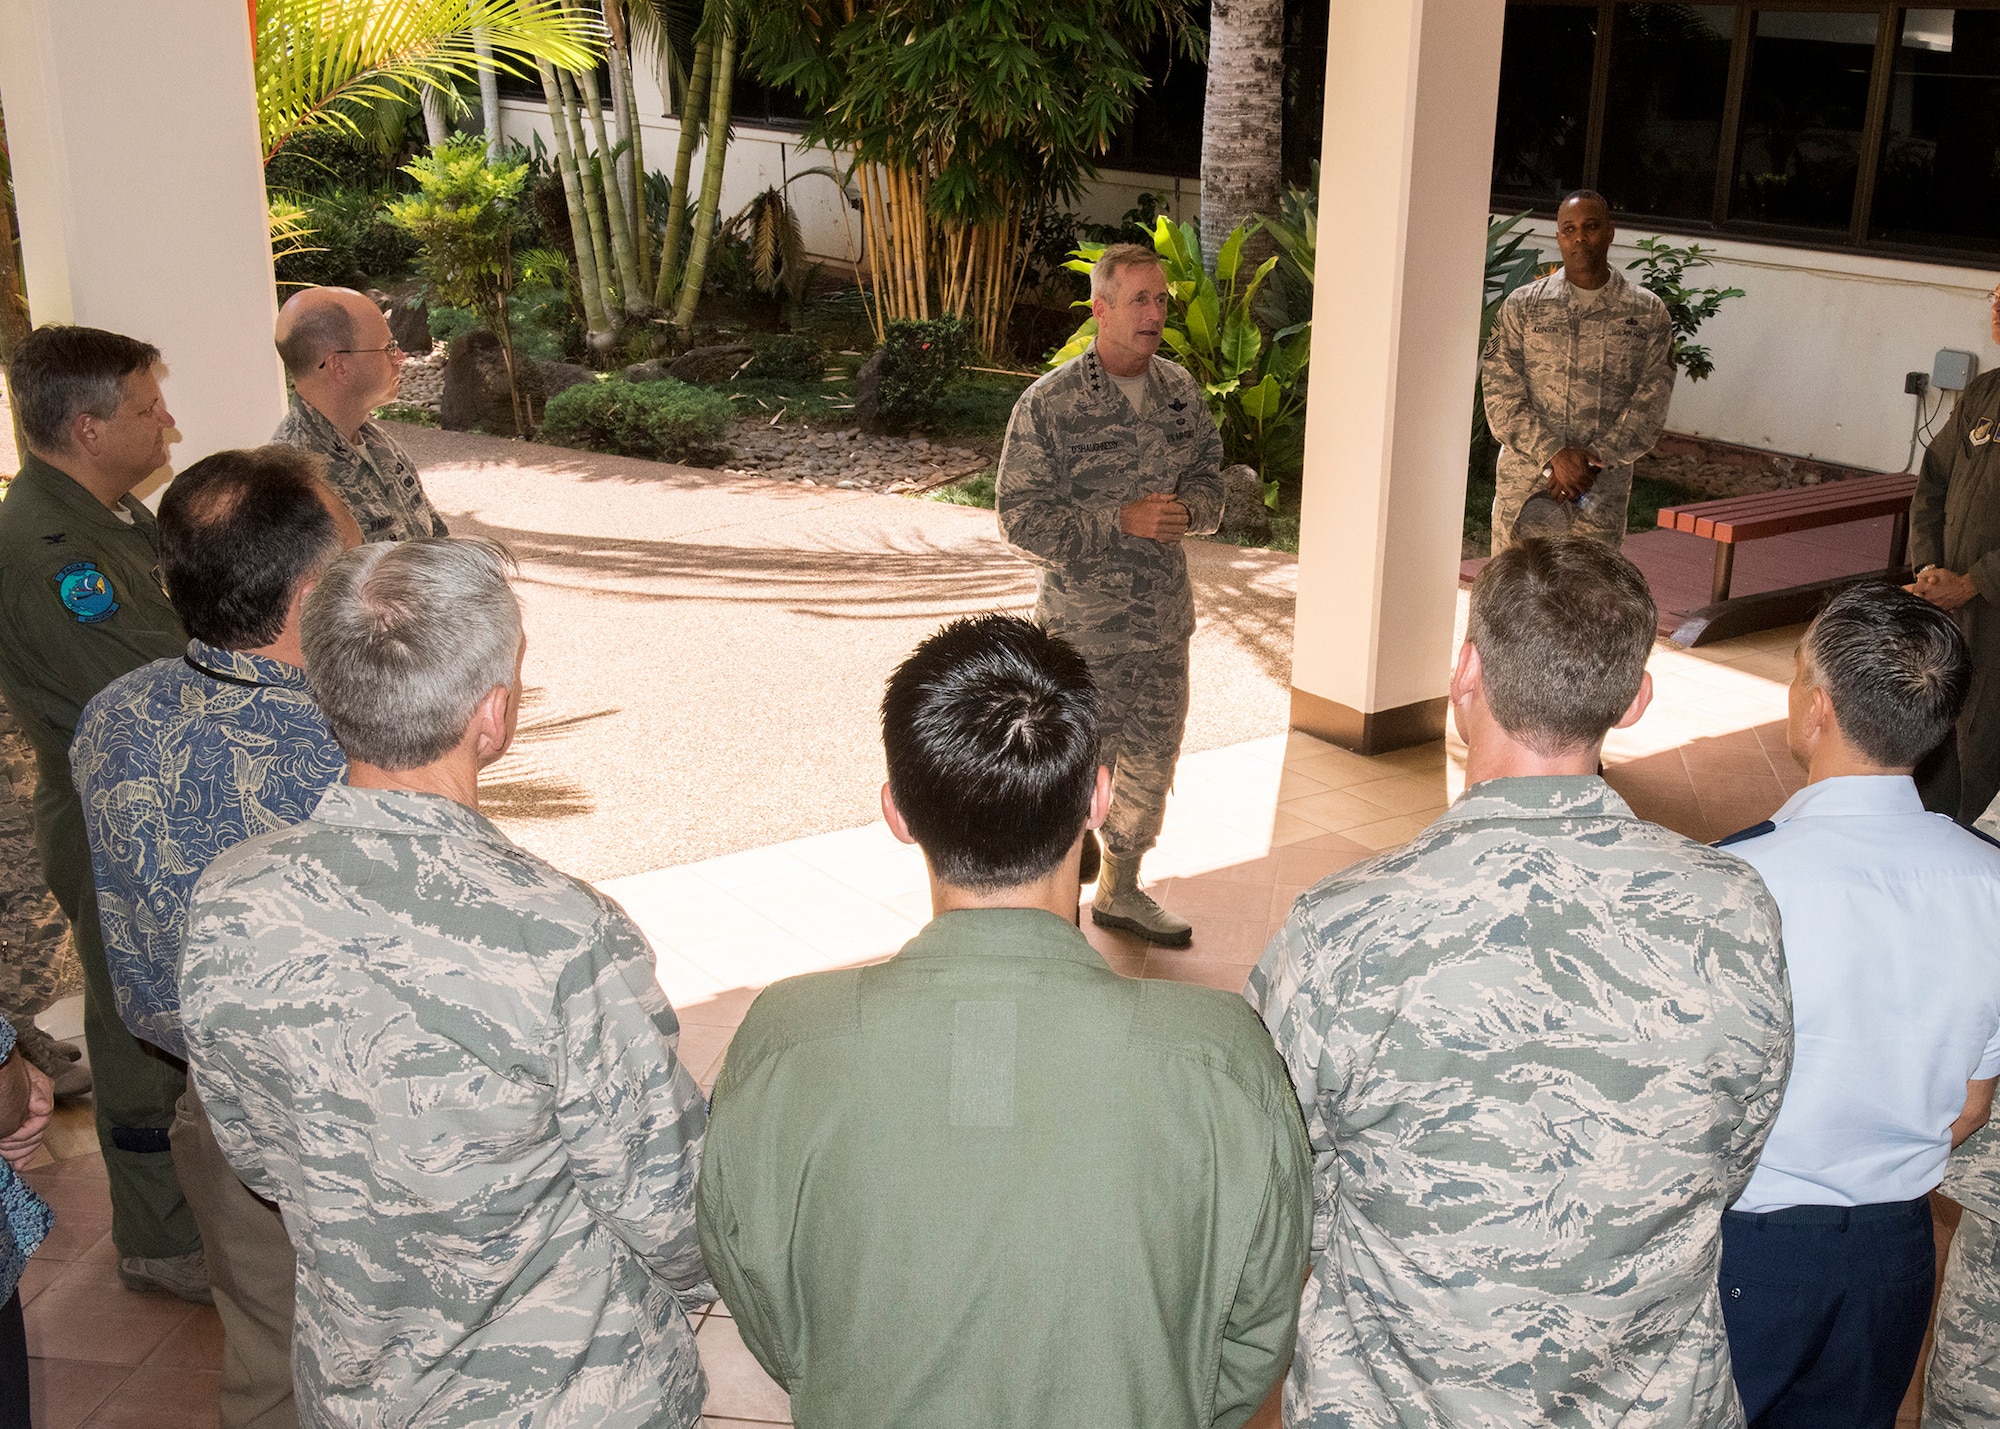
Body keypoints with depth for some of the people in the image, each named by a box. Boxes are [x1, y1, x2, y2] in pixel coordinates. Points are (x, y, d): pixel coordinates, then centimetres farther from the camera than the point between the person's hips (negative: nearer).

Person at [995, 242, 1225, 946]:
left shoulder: (1180, 389, 5)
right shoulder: (1048, 404, -13)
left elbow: (1209, 477, 13)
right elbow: (1022, 519, -15)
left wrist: (1188, 506, -11)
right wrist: (1121, 522, -23)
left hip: (1164, 623, 6)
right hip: (1082, 626, -6)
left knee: (1151, 763, 17)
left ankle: (1120, 891, 39)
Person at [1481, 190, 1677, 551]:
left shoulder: (1647, 314, 5)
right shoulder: (1521, 306, 4)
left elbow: (1651, 403, -1)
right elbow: (1501, 394, -3)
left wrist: (1595, 460, -12)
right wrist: (1553, 454, -14)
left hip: (1603, 493, 0)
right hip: (1523, 486, 0)